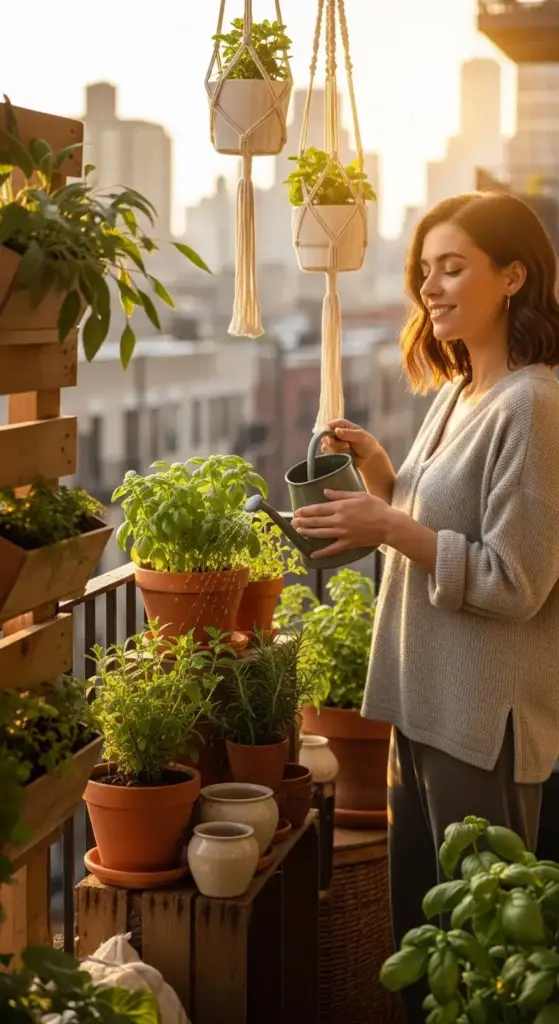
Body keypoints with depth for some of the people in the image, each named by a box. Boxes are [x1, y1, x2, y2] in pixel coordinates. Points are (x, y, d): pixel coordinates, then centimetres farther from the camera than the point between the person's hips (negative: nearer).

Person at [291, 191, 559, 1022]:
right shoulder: (456, 394, 11)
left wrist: (391, 528, -21)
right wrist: (380, 475, 4)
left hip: (487, 719, -9)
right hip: (427, 703, 9)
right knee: (414, 921, 18)